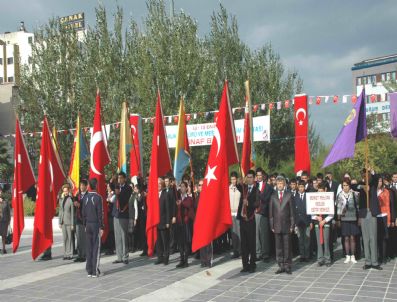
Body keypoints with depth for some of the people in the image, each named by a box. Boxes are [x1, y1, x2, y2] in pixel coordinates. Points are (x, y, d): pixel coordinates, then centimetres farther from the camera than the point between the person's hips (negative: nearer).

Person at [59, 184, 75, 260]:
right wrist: (60, 222, 11)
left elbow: (72, 213, -8)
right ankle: (65, 254, 15)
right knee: (64, 238, 9)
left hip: (69, 222, -6)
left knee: (69, 238, -1)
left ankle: (70, 254, 6)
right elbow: (60, 211, 15)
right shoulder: (61, 199, 10)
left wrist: (72, 224, -9)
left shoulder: (70, 200, -9)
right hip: (63, 221, 6)